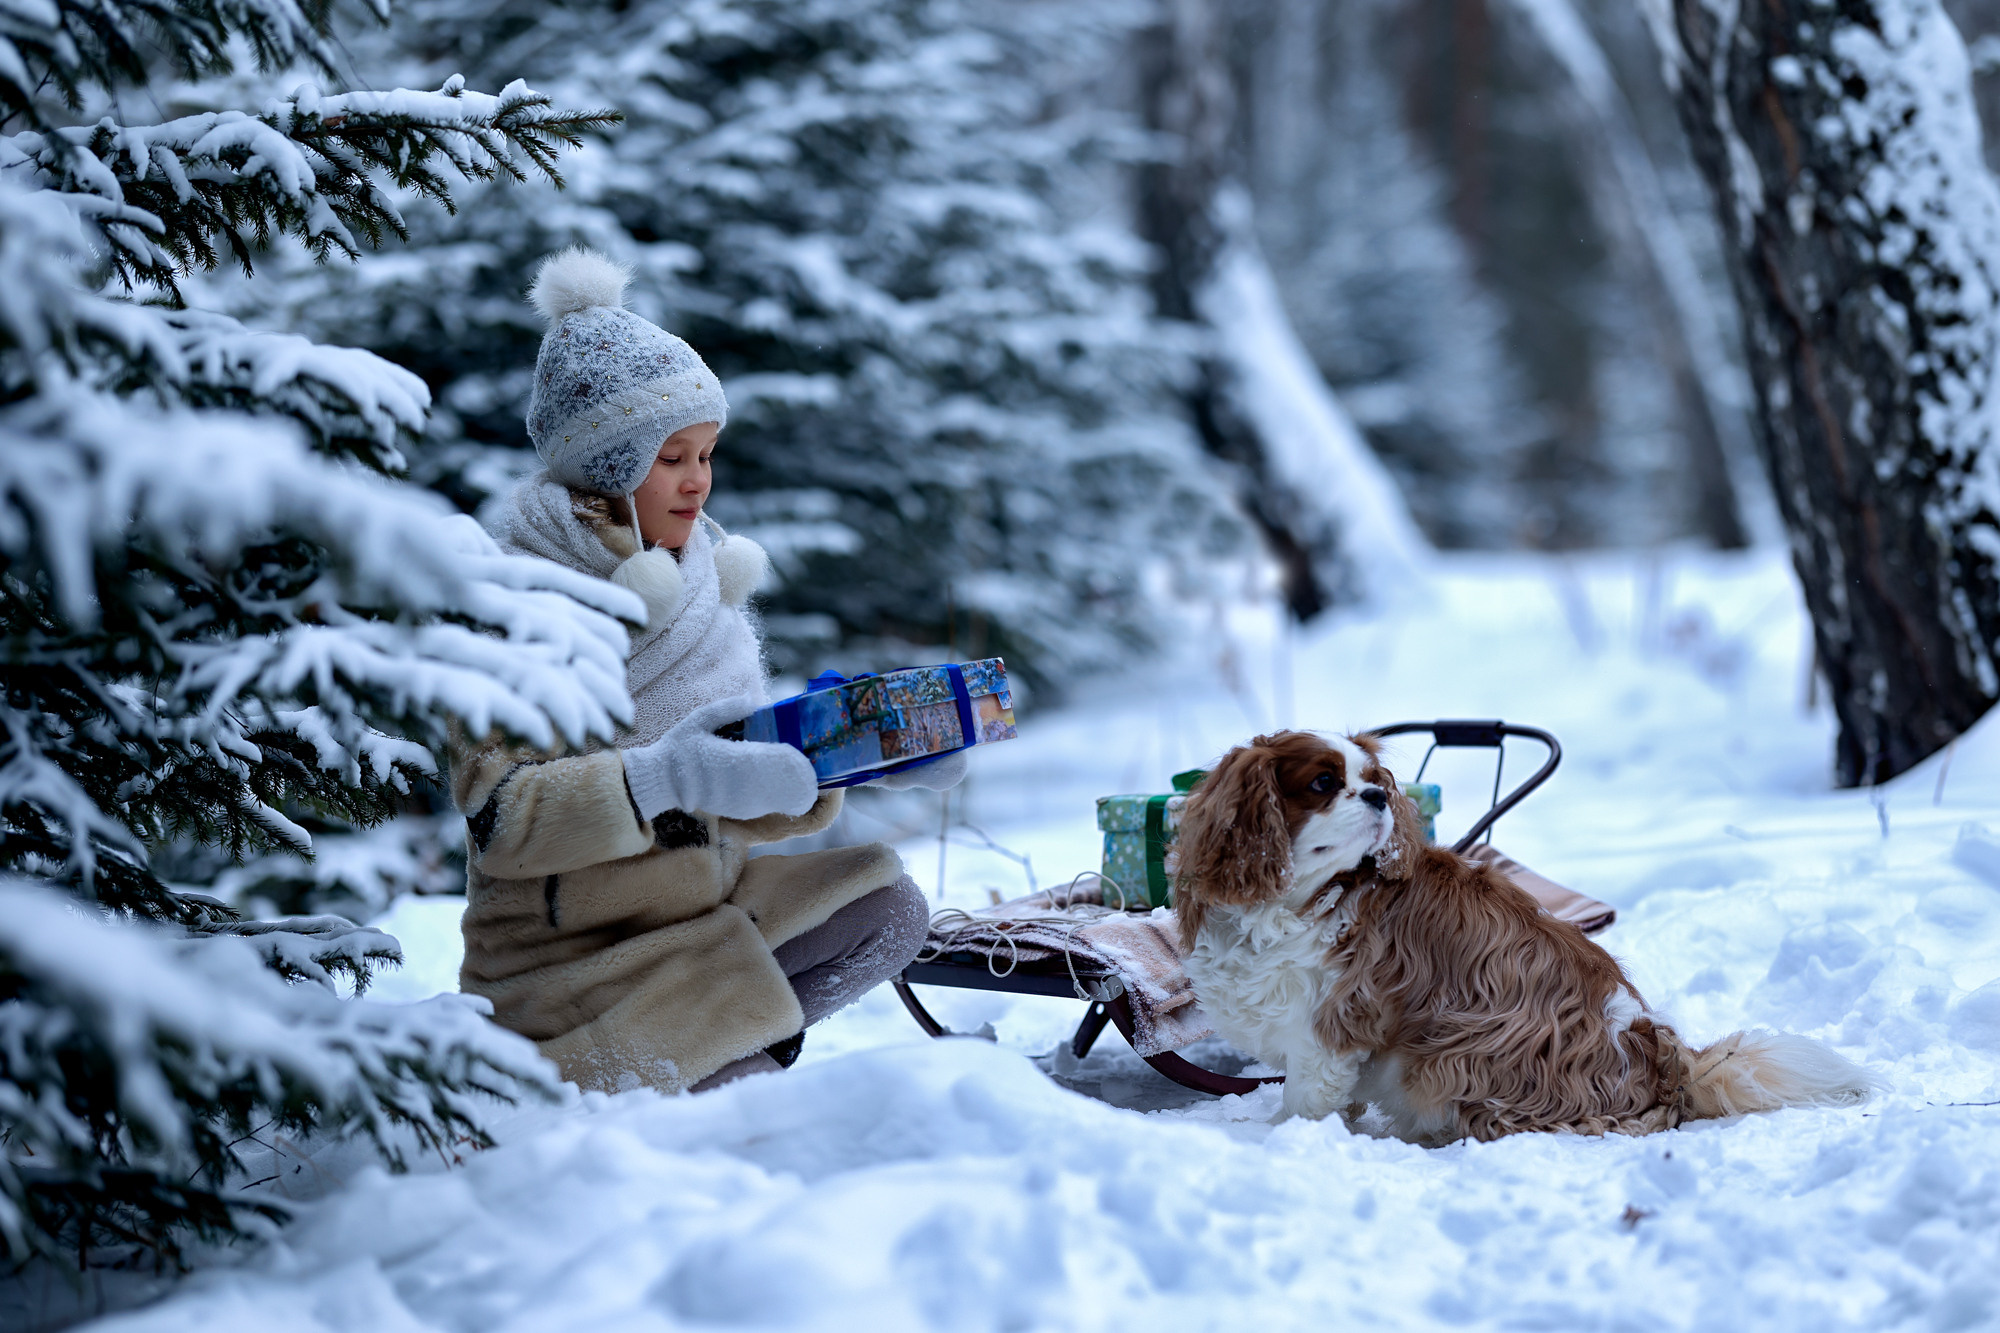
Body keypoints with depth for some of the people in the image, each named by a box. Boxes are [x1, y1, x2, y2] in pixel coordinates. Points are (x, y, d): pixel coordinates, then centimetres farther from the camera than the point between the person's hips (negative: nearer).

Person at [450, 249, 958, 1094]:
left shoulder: (699, 579, 11)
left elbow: (738, 810, 11)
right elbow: (496, 816, -23)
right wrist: (666, 778, -34)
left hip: (702, 911, 8)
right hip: (571, 954, -8)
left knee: (886, 905, -8)